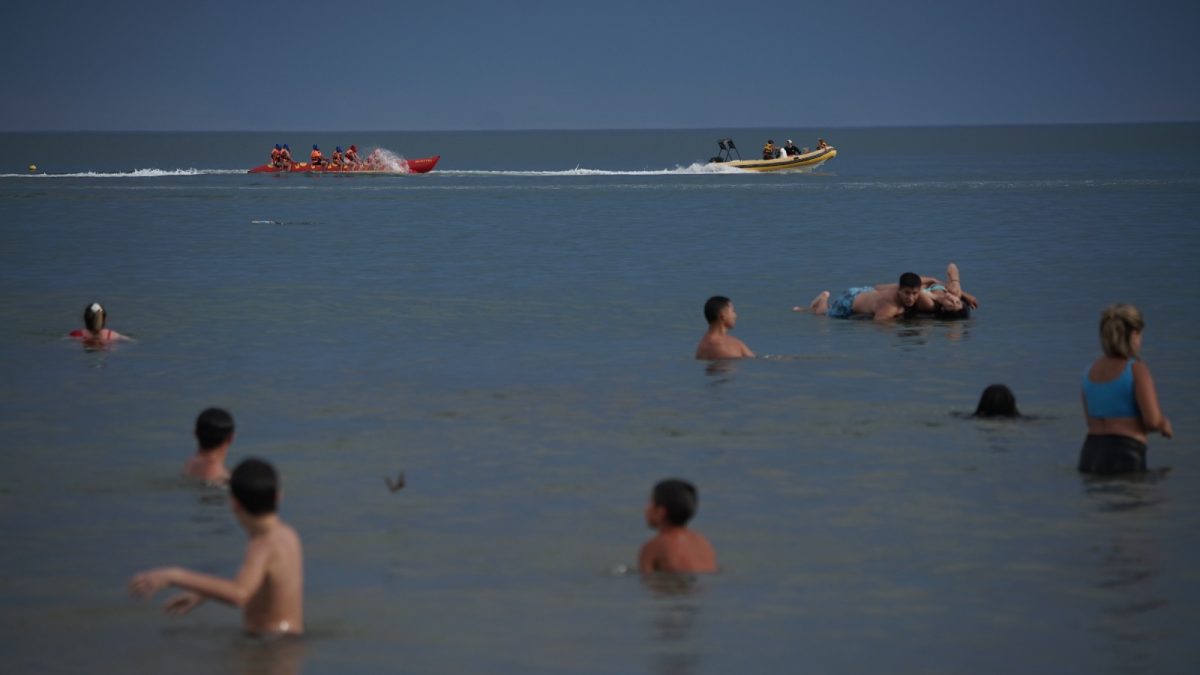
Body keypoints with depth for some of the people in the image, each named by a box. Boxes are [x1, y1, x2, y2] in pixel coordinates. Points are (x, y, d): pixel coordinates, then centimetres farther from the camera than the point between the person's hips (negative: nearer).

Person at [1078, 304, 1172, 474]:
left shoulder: (1091, 370, 13)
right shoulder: (1137, 369, -6)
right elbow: (1153, 420, -13)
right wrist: (1165, 425, 11)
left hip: (1090, 456, 7)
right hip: (1125, 460, -7)